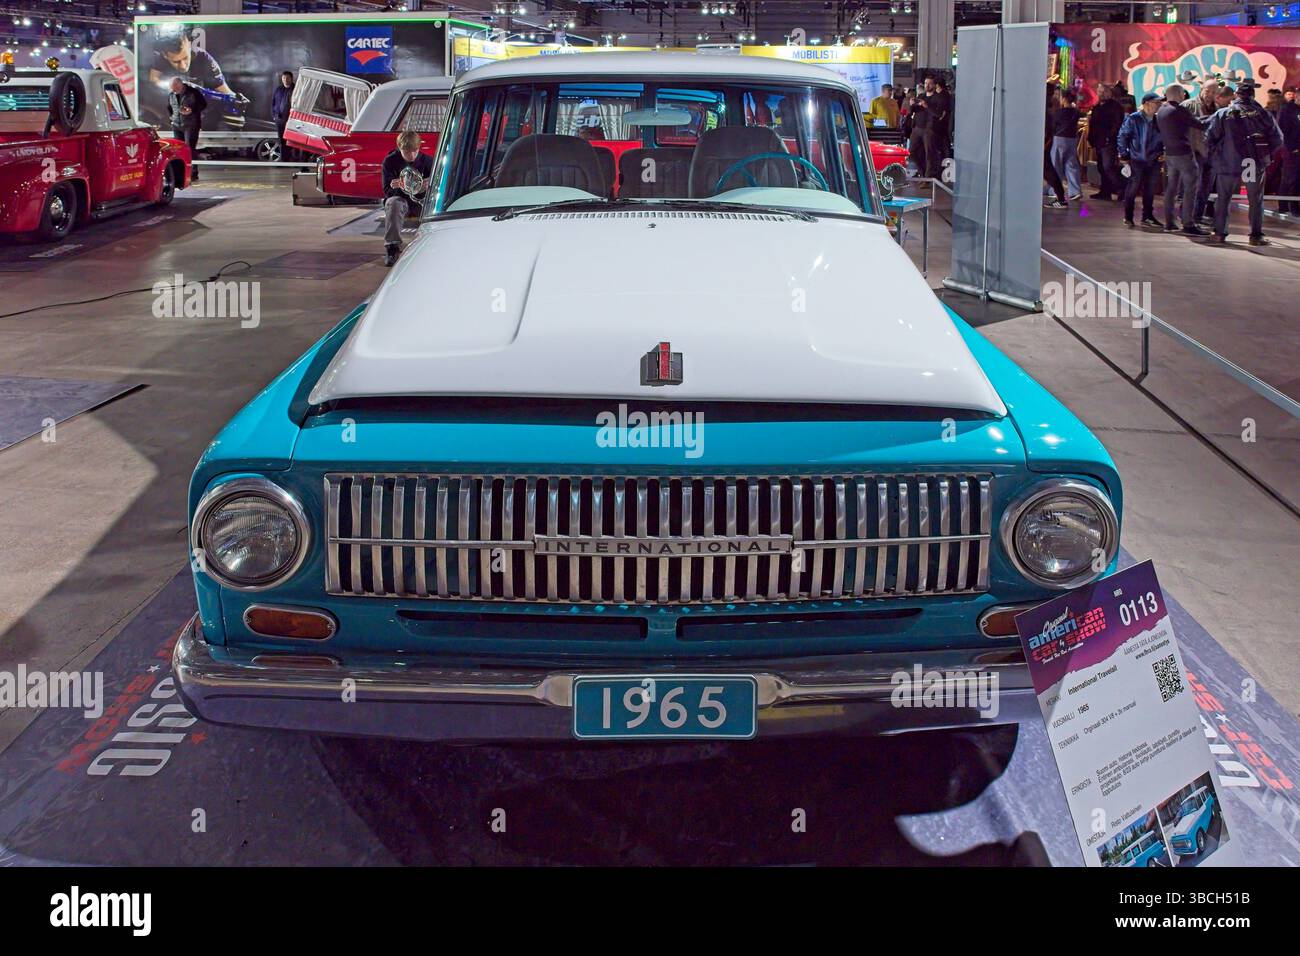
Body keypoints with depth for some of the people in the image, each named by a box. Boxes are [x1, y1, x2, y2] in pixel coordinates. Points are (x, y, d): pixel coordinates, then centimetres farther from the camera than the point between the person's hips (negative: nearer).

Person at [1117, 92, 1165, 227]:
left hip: (1153, 161, 5)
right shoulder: (1133, 119, -8)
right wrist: (1124, 155, -7)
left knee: (1150, 189, 8)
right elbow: (1122, 136, -5)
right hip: (1136, 160, -5)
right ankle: (1128, 217, 8)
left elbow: (1162, 139, 15)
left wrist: (1161, 153, 4)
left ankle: (1147, 216, 16)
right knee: (1133, 188, -2)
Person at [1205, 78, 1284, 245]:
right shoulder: (1262, 113, -3)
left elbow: (1209, 139, -6)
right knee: (1256, 201, 11)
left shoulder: (1222, 114, -4)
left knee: (1223, 199, 13)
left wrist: (1217, 157, 7)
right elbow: (1277, 139, -2)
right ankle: (1256, 235, 11)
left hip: (1228, 164, 0)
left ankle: (1219, 233, 12)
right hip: (1256, 166, 0)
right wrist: (1266, 155, 11)